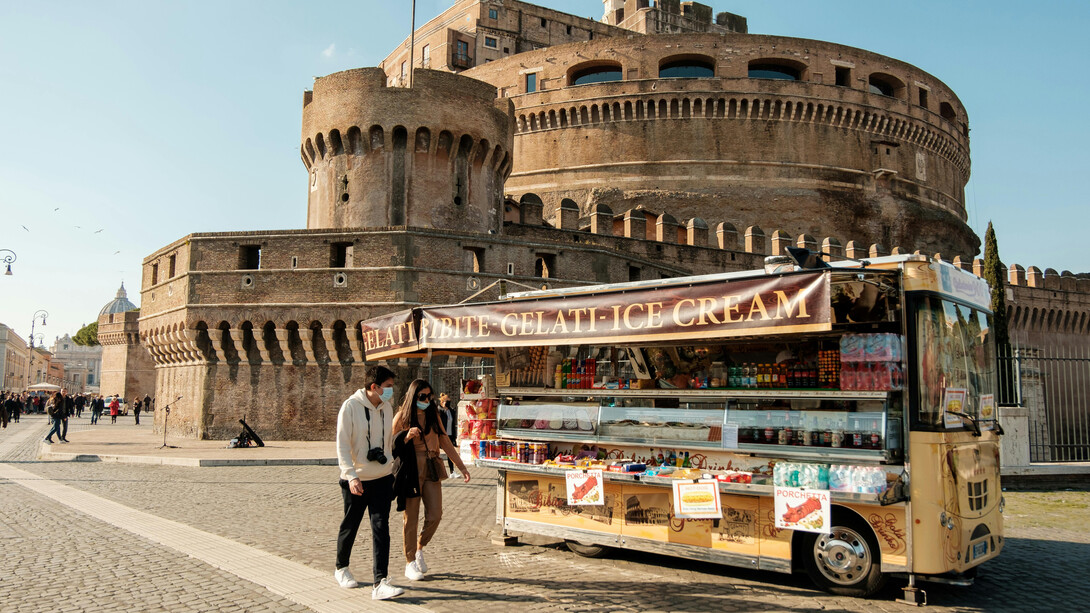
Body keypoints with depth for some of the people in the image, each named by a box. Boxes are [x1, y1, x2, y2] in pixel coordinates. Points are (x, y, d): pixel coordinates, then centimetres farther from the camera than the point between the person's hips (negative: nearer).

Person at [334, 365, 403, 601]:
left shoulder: (386, 408, 4)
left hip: (382, 478, 4)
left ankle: (380, 583, -8)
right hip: (356, 480, -4)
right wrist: (351, 476, -23)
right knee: (350, 526, 13)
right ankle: (342, 568, 38)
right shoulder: (351, 406, -13)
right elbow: (342, 445, -15)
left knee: (381, 528, -6)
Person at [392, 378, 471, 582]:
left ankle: (419, 549, 26)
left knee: (435, 516, -1)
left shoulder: (433, 415, 13)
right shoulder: (402, 416, 0)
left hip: (432, 470, 4)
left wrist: (461, 466, 13)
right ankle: (410, 563, 14)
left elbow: (445, 442, 16)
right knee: (411, 518, 0)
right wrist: (407, 437, -19)